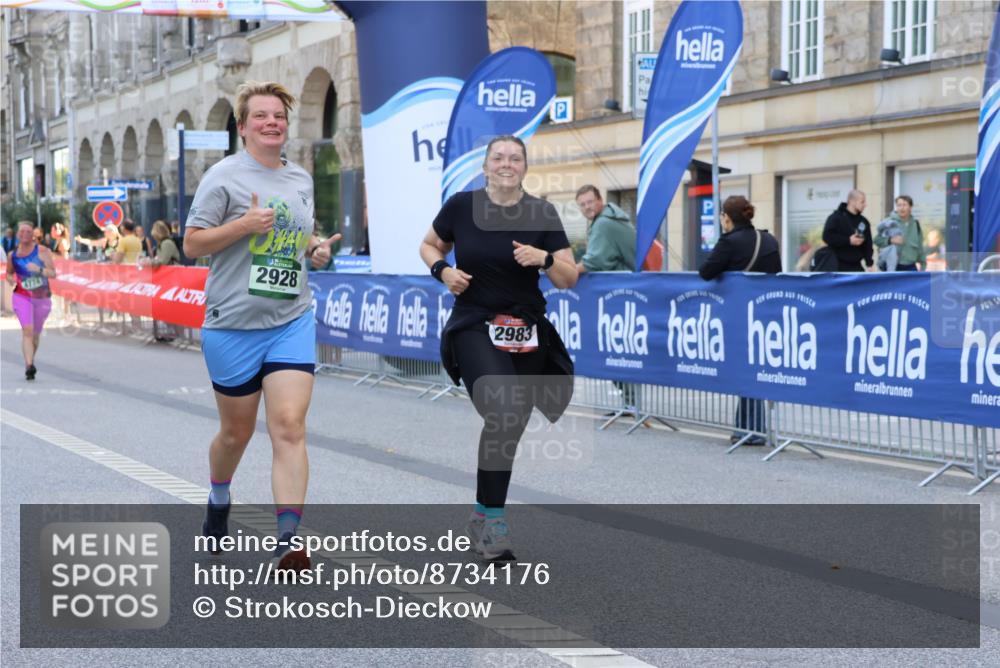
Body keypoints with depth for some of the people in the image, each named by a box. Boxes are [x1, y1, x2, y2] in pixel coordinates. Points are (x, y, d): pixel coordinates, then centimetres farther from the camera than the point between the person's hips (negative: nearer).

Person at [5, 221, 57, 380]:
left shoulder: (42, 251, -5)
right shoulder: (12, 255, 2)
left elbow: (53, 273, -10)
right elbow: (9, 273, 18)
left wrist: (39, 269, -27)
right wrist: (10, 279, -5)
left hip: (42, 297, 1)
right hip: (22, 297, -1)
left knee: (36, 333, 14)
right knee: (27, 330, -20)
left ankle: (30, 362, 37)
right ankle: (29, 366, -28)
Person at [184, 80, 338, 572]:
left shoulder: (302, 179, 11)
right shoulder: (224, 176, -5)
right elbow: (191, 244, -7)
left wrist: (314, 247, 7)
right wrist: (244, 224, -19)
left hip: (292, 322, 3)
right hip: (233, 324, -3)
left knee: (289, 426, -12)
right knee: (236, 431, 11)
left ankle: (287, 542, -14)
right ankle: (218, 504, 42)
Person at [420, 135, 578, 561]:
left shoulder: (542, 214, -3)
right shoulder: (461, 206, -4)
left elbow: (569, 279, -2)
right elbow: (429, 246, 13)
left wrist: (544, 258, -21)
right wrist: (443, 270, -8)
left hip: (526, 331, 3)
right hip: (475, 327, -3)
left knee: (511, 424, 11)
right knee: (503, 412, -24)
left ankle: (486, 515, 32)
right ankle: (491, 518, -11)